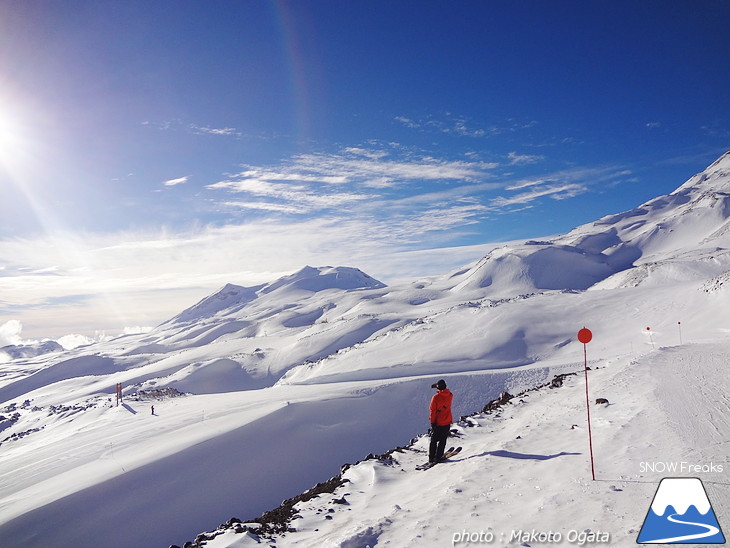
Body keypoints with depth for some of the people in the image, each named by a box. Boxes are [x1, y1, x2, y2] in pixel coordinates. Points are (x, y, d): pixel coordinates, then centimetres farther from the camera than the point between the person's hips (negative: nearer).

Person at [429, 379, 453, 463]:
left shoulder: (435, 397, -15)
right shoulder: (450, 395, -4)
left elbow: (432, 410, -13)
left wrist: (432, 422, -6)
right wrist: (437, 386, 25)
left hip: (437, 422, -3)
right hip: (447, 422, 3)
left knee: (434, 440, 11)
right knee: (442, 441, 12)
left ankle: (431, 457, 12)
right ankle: (438, 457, 8)